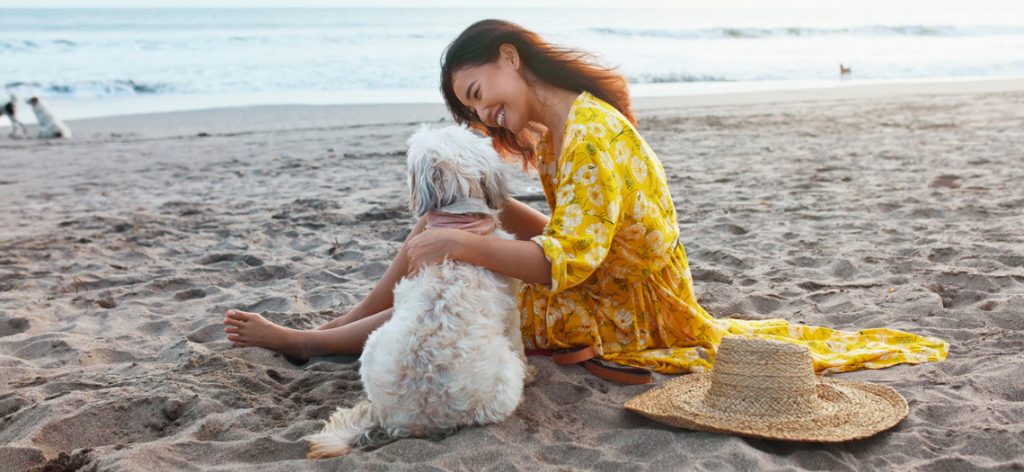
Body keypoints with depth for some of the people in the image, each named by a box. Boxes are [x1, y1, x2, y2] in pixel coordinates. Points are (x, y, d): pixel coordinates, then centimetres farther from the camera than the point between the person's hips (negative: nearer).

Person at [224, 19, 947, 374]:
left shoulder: (591, 134, -24)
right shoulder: (567, 128, 5)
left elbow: (568, 260, -30)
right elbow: (567, 235, 7)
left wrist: (460, 243, -32)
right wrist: (492, 210, -4)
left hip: (622, 314, -9)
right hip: (600, 291, 9)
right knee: (437, 232, 5)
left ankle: (311, 341, 9)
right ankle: (338, 326, 16)